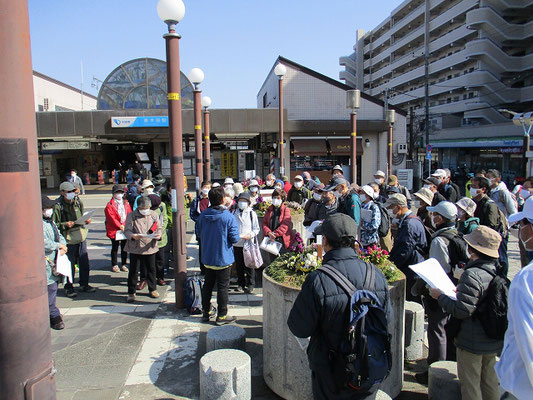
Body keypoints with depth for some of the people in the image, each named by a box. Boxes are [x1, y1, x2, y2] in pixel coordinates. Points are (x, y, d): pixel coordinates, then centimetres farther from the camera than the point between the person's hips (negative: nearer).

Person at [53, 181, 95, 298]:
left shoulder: (78, 202, 7)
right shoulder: (58, 206, -9)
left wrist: (86, 221, 0)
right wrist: (65, 225, -22)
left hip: (81, 236, 5)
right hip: (69, 239, -5)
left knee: (84, 262, 10)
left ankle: (84, 284, 25)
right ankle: (68, 287, 19)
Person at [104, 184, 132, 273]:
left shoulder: (126, 203, 10)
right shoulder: (110, 205, -6)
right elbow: (112, 218, -13)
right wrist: (121, 227, -18)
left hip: (125, 229, 4)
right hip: (114, 230, -4)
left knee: (124, 247, 10)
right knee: (115, 247, 5)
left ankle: (124, 264, 21)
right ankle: (114, 265, 16)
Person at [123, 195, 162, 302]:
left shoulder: (154, 215, 4)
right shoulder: (131, 216, -4)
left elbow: (159, 228, 8)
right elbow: (127, 230, -7)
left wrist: (158, 234, -15)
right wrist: (133, 236, -28)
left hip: (150, 247, 2)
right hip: (135, 248, -2)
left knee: (151, 269, 12)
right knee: (133, 270, 3)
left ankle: (152, 289, 29)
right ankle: (131, 292, 16)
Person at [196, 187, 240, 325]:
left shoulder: (202, 216, -4)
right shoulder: (228, 217, -18)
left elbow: (198, 233, 8)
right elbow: (234, 238, -16)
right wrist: (242, 236, 4)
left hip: (207, 258, 5)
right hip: (223, 258, -5)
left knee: (208, 285, 18)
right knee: (222, 287, 6)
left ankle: (206, 312, 29)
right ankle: (222, 316, 16)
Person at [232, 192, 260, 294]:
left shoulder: (252, 213, 0)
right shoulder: (234, 213, 7)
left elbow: (257, 228, 3)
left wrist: (250, 235, -14)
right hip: (237, 244, 3)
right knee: (239, 265, 10)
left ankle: (250, 285, 12)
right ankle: (241, 284, 23)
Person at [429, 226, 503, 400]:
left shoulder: (472, 275, -25)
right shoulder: (497, 272, -1)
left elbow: (462, 311, -25)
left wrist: (440, 296, -13)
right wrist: (462, 291, 15)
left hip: (472, 342, -8)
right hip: (494, 341, 8)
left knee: (470, 383, 8)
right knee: (489, 381, 23)